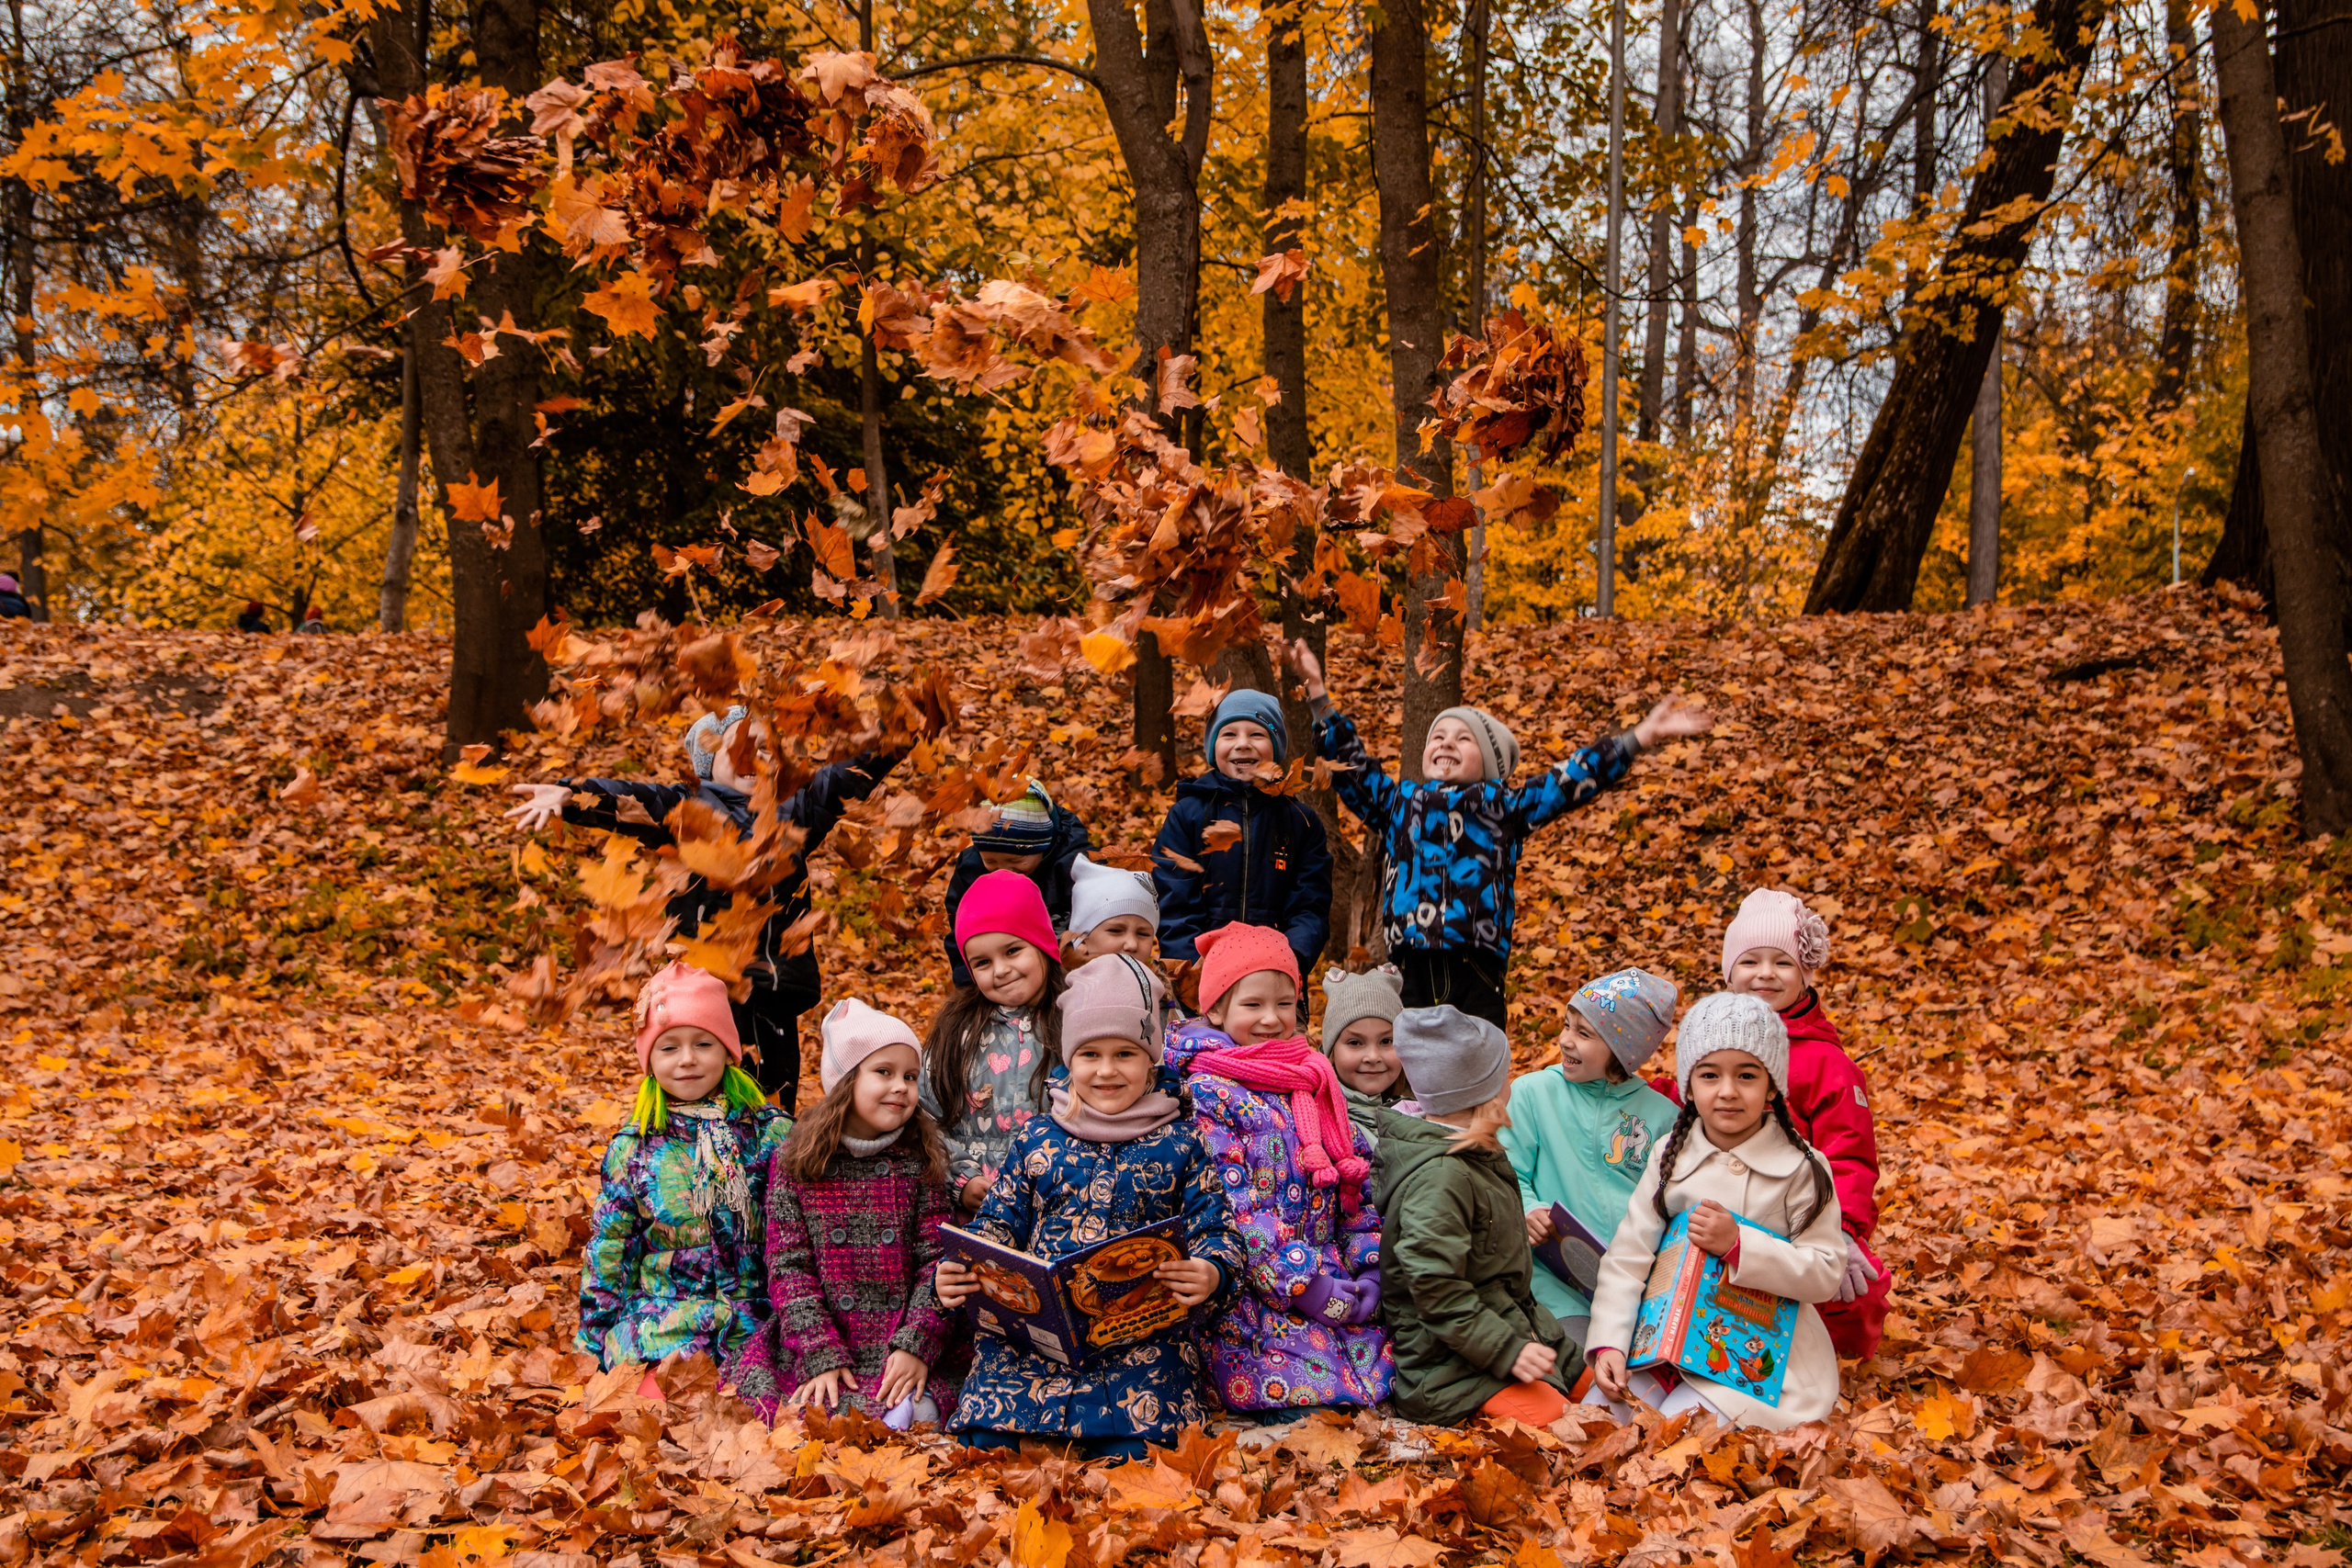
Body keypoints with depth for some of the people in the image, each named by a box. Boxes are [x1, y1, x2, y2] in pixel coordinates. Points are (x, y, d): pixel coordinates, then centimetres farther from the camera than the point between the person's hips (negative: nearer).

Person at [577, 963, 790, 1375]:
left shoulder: (771, 1132, 1)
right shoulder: (632, 1148, 4)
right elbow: (608, 1248, 11)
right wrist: (595, 1338, 10)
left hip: (754, 1319, 0)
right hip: (661, 1317, 0)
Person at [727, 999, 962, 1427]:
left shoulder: (919, 1164, 6)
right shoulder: (794, 1164, 3)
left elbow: (937, 1261, 0)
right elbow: (789, 1267, -2)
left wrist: (915, 1346, -15)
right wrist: (822, 1357, -14)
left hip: (902, 1347, -1)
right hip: (816, 1344, 1)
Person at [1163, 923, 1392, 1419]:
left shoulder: (1313, 1081, 15)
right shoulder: (1208, 1094, -7)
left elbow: (1356, 1179, 15)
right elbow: (1228, 1207, -15)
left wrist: (1369, 1264, 2)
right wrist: (1299, 1283, -18)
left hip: (1339, 1284, 6)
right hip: (1253, 1295, -6)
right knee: (1309, 1397, -20)